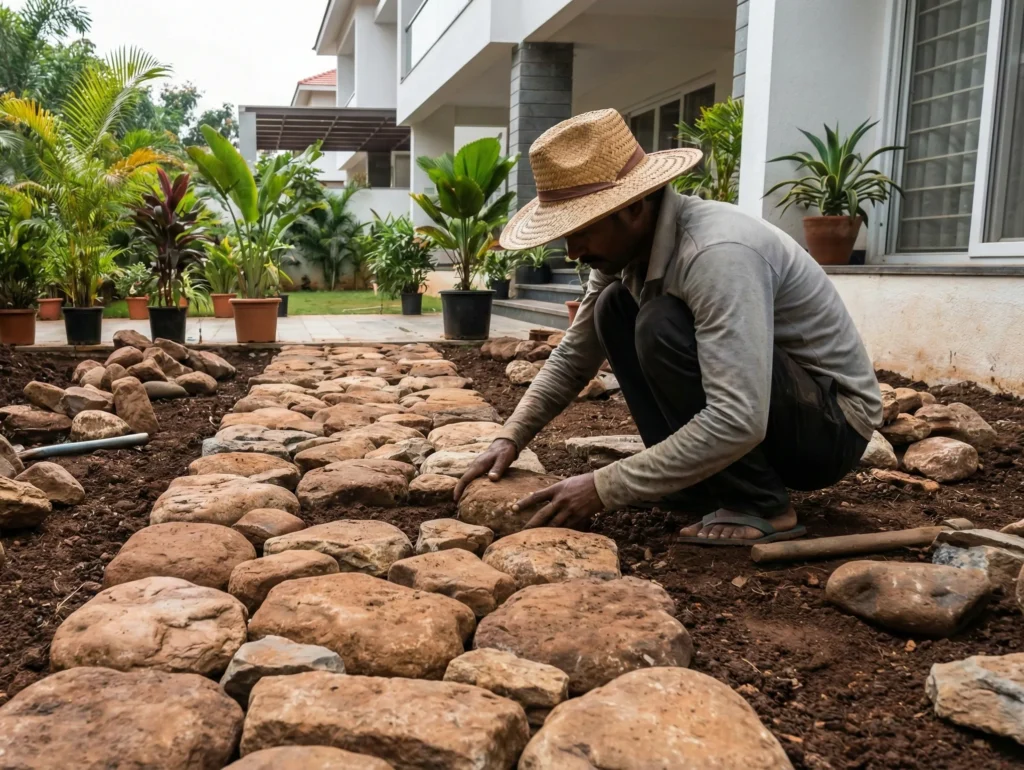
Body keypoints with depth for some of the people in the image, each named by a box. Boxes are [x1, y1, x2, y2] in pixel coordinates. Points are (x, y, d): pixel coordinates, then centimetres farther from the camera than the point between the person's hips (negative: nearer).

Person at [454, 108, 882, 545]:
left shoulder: (717, 254, -31)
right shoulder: (626, 244, -4)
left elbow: (738, 423, -38)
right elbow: (573, 357, 7)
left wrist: (604, 489, -33)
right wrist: (511, 438, -8)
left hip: (834, 422, -8)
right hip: (743, 414, 8)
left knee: (662, 326, -29)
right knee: (614, 309, -1)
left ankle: (760, 506, -14)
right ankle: (705, 481, 0)